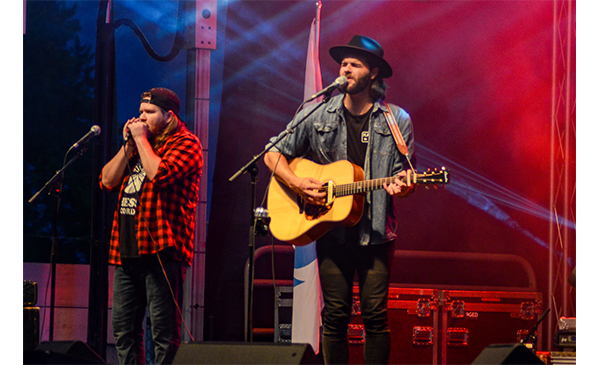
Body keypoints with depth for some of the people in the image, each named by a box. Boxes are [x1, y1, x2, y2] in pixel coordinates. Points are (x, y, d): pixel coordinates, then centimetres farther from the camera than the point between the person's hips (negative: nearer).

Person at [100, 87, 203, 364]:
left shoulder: (186, 143, -2)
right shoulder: (138, 145, 23)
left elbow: (159, 174, -20)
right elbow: (107, 181, 15)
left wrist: (141, 139, -8)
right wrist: (128, 145, 7)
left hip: (160, 249, -8)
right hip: (127, 248, 8)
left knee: (164, 329, -8)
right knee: (123, 326, 9)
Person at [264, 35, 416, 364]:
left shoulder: (397, 120, 3)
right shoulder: (317, 114, 6)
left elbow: (404, 175, 5)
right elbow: (273, 154, 11)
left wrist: (399, 186, -19)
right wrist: (297, 183, -5)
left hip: (375, 231, -1)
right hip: (331, 229, 1)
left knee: (375, 315, -4)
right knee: (335, 315, 1)